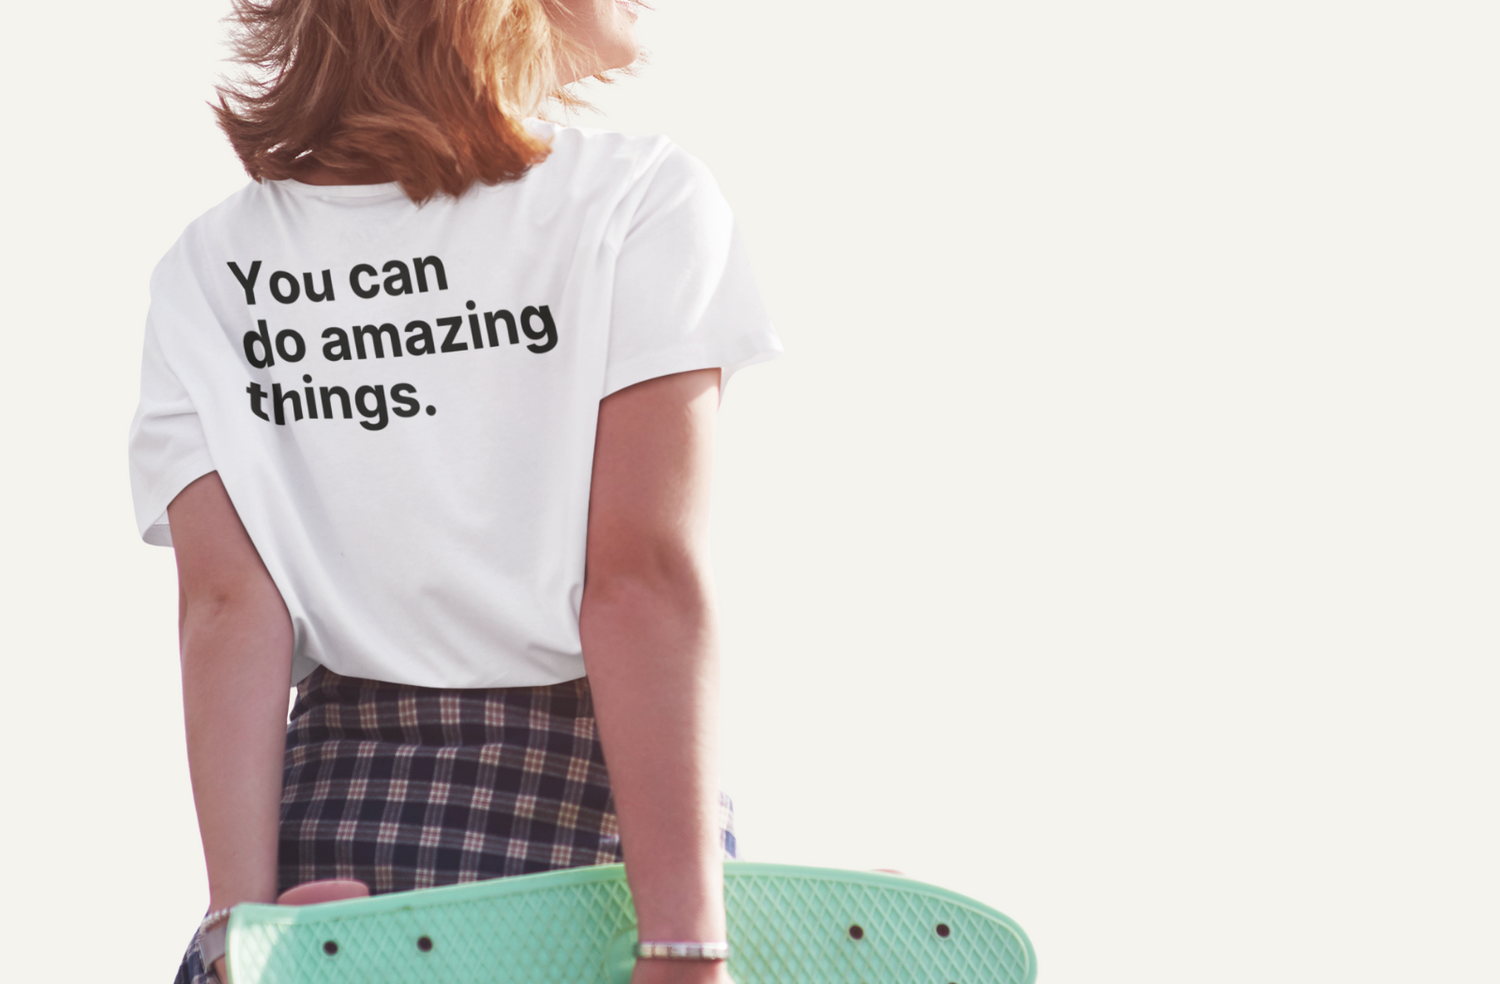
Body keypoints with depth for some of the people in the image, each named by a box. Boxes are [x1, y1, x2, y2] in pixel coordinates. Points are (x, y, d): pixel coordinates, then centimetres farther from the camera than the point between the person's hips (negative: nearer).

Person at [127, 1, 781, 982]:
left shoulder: (211, 267, 6)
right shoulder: (638, 201, -5)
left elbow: (229, 606, -3)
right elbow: (646, 575, -14)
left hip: (333, 816, 4)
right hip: (598, 817, -3)